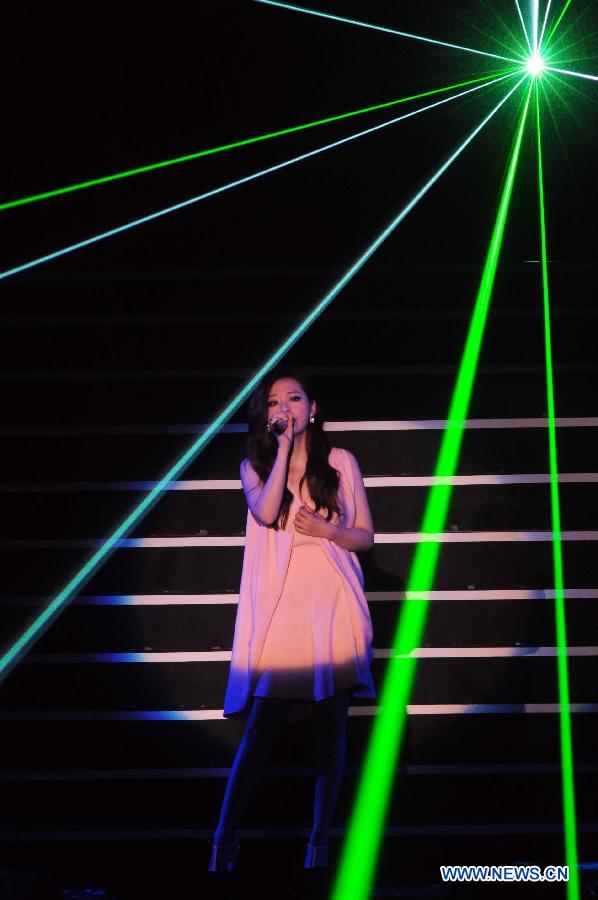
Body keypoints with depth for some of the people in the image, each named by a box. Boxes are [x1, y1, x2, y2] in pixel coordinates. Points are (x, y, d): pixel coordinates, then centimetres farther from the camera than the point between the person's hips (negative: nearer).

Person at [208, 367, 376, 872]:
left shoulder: (341, 462, 8)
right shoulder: (254, 465, 7)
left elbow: (366, 537, 10)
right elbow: (265, 512, -14)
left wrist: (329, 529, -9)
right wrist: (284, 446, -9)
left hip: (331, 607, 1)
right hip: (277, 609, -1)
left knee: (330, 725, 2)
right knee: (261, 727, -5)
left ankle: (320, 842, 9)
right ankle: (225, 839, 2)